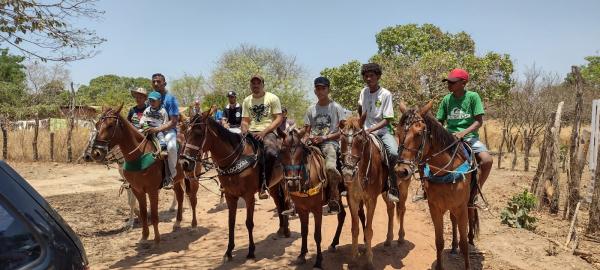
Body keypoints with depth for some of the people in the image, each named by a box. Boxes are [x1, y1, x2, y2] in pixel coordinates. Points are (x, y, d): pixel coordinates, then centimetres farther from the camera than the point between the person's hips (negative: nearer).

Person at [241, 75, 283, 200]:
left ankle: (263, 185, -21)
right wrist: (244, 130, -8)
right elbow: (245, 120, 17)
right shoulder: (247, 100, 15)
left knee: (271, 153, -37)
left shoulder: (272, 98, 2)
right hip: (251, 133, 5)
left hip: (268, 132, -5)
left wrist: (264, 132, -15)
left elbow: (279, 118, -4)